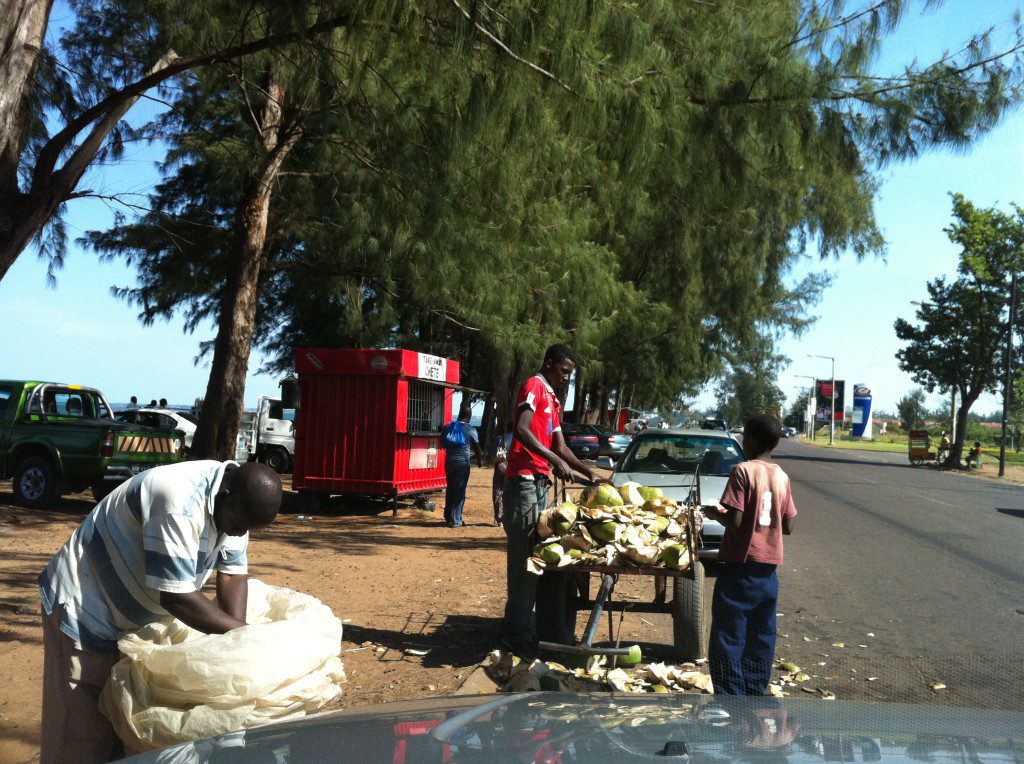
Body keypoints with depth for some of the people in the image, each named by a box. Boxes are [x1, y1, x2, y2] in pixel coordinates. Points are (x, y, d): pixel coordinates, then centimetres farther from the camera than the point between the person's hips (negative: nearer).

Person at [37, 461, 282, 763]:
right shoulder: (179, 502, -36)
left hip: (135, 618, 8)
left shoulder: (238, 505, -8)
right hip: (82, 605, -8)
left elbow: (233, 572, -4)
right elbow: (175, 596, -34)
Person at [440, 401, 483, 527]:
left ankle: (448, 517, 21)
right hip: (463, 463, -4)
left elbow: (442, 445, 17)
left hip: (449, 462, 5)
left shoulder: (447, 427, 7)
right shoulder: (470, 430, -5)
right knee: (460, 492, 0)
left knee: (450, 490, 15)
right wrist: (480, 461, 19)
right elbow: (477, 448, 3)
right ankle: (456, 520, 1)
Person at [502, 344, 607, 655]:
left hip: (540, 483, 10)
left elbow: (560, 446, 25)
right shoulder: (533, 386, -5)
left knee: (534, 554, 10)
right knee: (523, 556, -9)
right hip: (524, 480, -10)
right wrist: (555, 461, -26)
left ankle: (522, 626, 16)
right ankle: (518, 632, -6)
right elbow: (521, 430, -20)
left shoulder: (552, 400, 24)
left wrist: (589, 473, 17)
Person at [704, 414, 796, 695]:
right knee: (761, 638, 14)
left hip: (739, 566, -7)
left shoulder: (743, 471, -12)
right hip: (768, 567, 7)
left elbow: (734, 521, -18)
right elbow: (788, 527, 10)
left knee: (728, 639, 0)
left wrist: (715, 512, 0)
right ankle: (756, 692, 21)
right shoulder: (781, 476, 8)